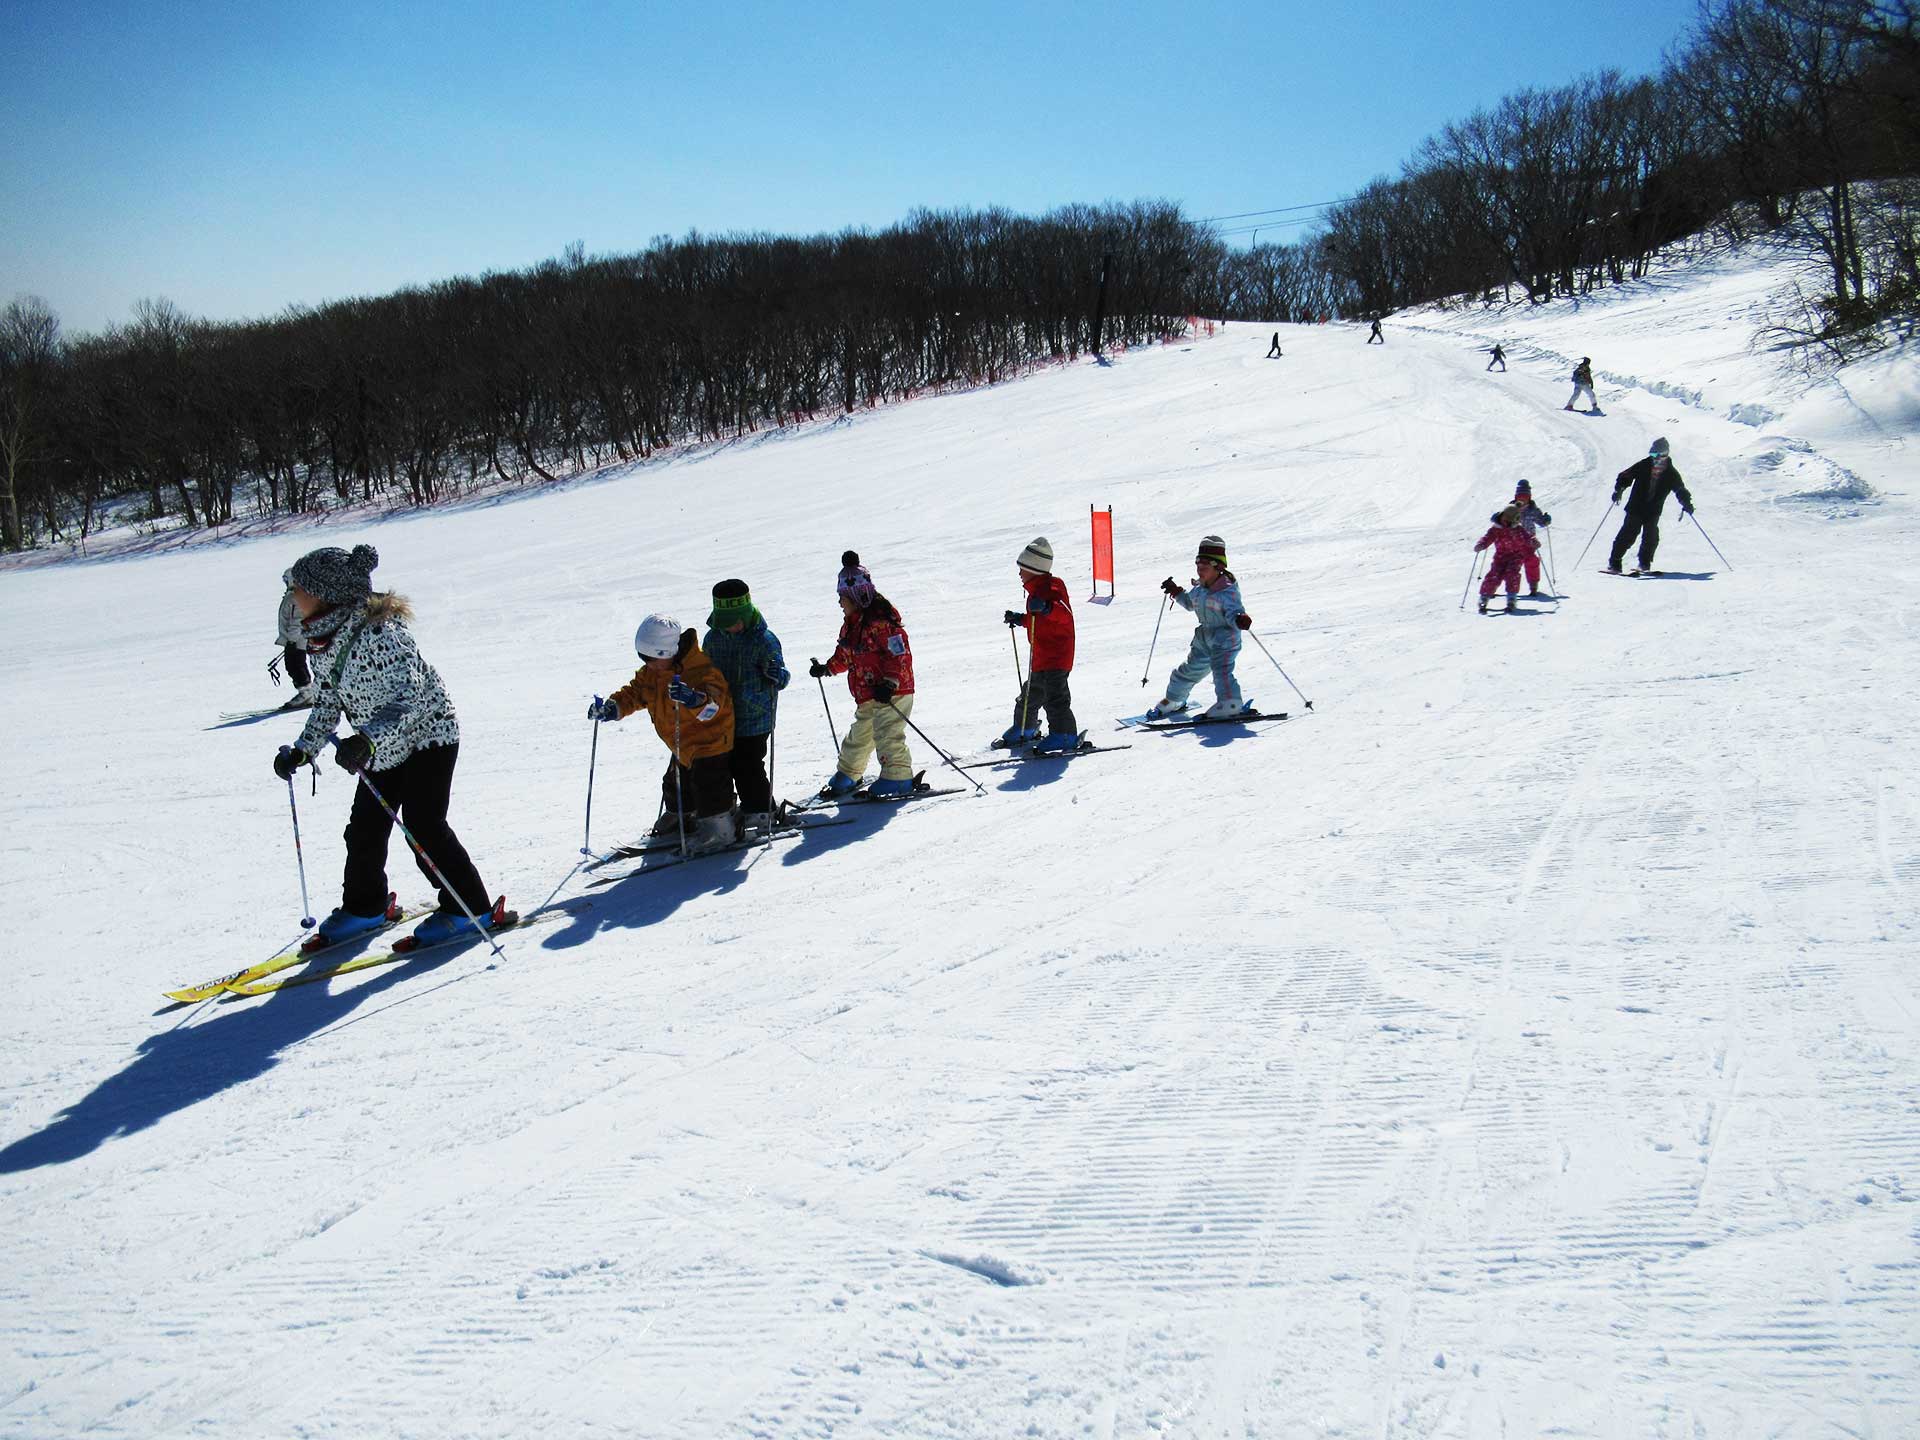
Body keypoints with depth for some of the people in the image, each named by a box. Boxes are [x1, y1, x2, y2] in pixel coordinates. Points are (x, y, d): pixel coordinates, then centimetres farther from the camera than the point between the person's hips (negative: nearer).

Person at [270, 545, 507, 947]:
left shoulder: (379, 632, -28)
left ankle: (471, 909, 0)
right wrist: (303, 750, 0)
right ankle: (364, 908, 30)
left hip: (428, 733, -8)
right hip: (382, 747, 8)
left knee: (423, 827, -12)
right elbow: (327, 702, 9)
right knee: (364, 831, 11)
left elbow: (408, 695, -32)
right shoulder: (321, 641, -1)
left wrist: (368, 738, -43)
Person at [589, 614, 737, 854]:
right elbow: (634, 692, 7)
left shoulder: (702, 671, -30)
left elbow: (714, 702, -41)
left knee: (707, 783, -7)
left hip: (709, 741, -9)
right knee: (676, 783, 21)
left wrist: (694, 698, -61)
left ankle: (718, 828, 7)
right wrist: (612, 707, -11)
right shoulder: (651, 672, -1)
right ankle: (679, 817, 43)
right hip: (682, 744, 9)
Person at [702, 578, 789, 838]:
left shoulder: (763, 640, -13)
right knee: (731, 765, 12)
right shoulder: (713, 638, 3)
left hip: (755, 717, -6)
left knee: (748, 766, -5)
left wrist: (777, 676, -30)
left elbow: (780, 675, -10)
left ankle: (760, 813, 12)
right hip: (722, 718, 6)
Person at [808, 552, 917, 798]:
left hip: (892, 692, -9)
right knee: (859, 735, 18)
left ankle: (898, 779, -6)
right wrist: (827, 668, 19)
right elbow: (846, 655, 25)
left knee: (887, 735, -13)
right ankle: (847, 774, 32)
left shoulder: (881, 622, -19)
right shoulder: (852, 623, 11)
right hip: (867, 696, 9)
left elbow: (899, 654, -22)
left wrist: (889, 682, -27)